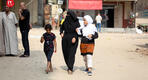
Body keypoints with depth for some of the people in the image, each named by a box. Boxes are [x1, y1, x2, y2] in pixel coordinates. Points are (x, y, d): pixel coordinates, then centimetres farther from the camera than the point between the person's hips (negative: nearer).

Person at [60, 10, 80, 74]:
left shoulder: (76, 22, -6)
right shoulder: (65, 21, 4)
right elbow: (62, 28, 16)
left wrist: (75, 37, -23)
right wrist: (61, 33, -4)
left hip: (73, 40, -4)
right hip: (65, 39, 4)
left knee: (72, 54, -11)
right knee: (66, 53, 8)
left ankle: (70, 69, -11)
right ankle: (70, 67, 26)